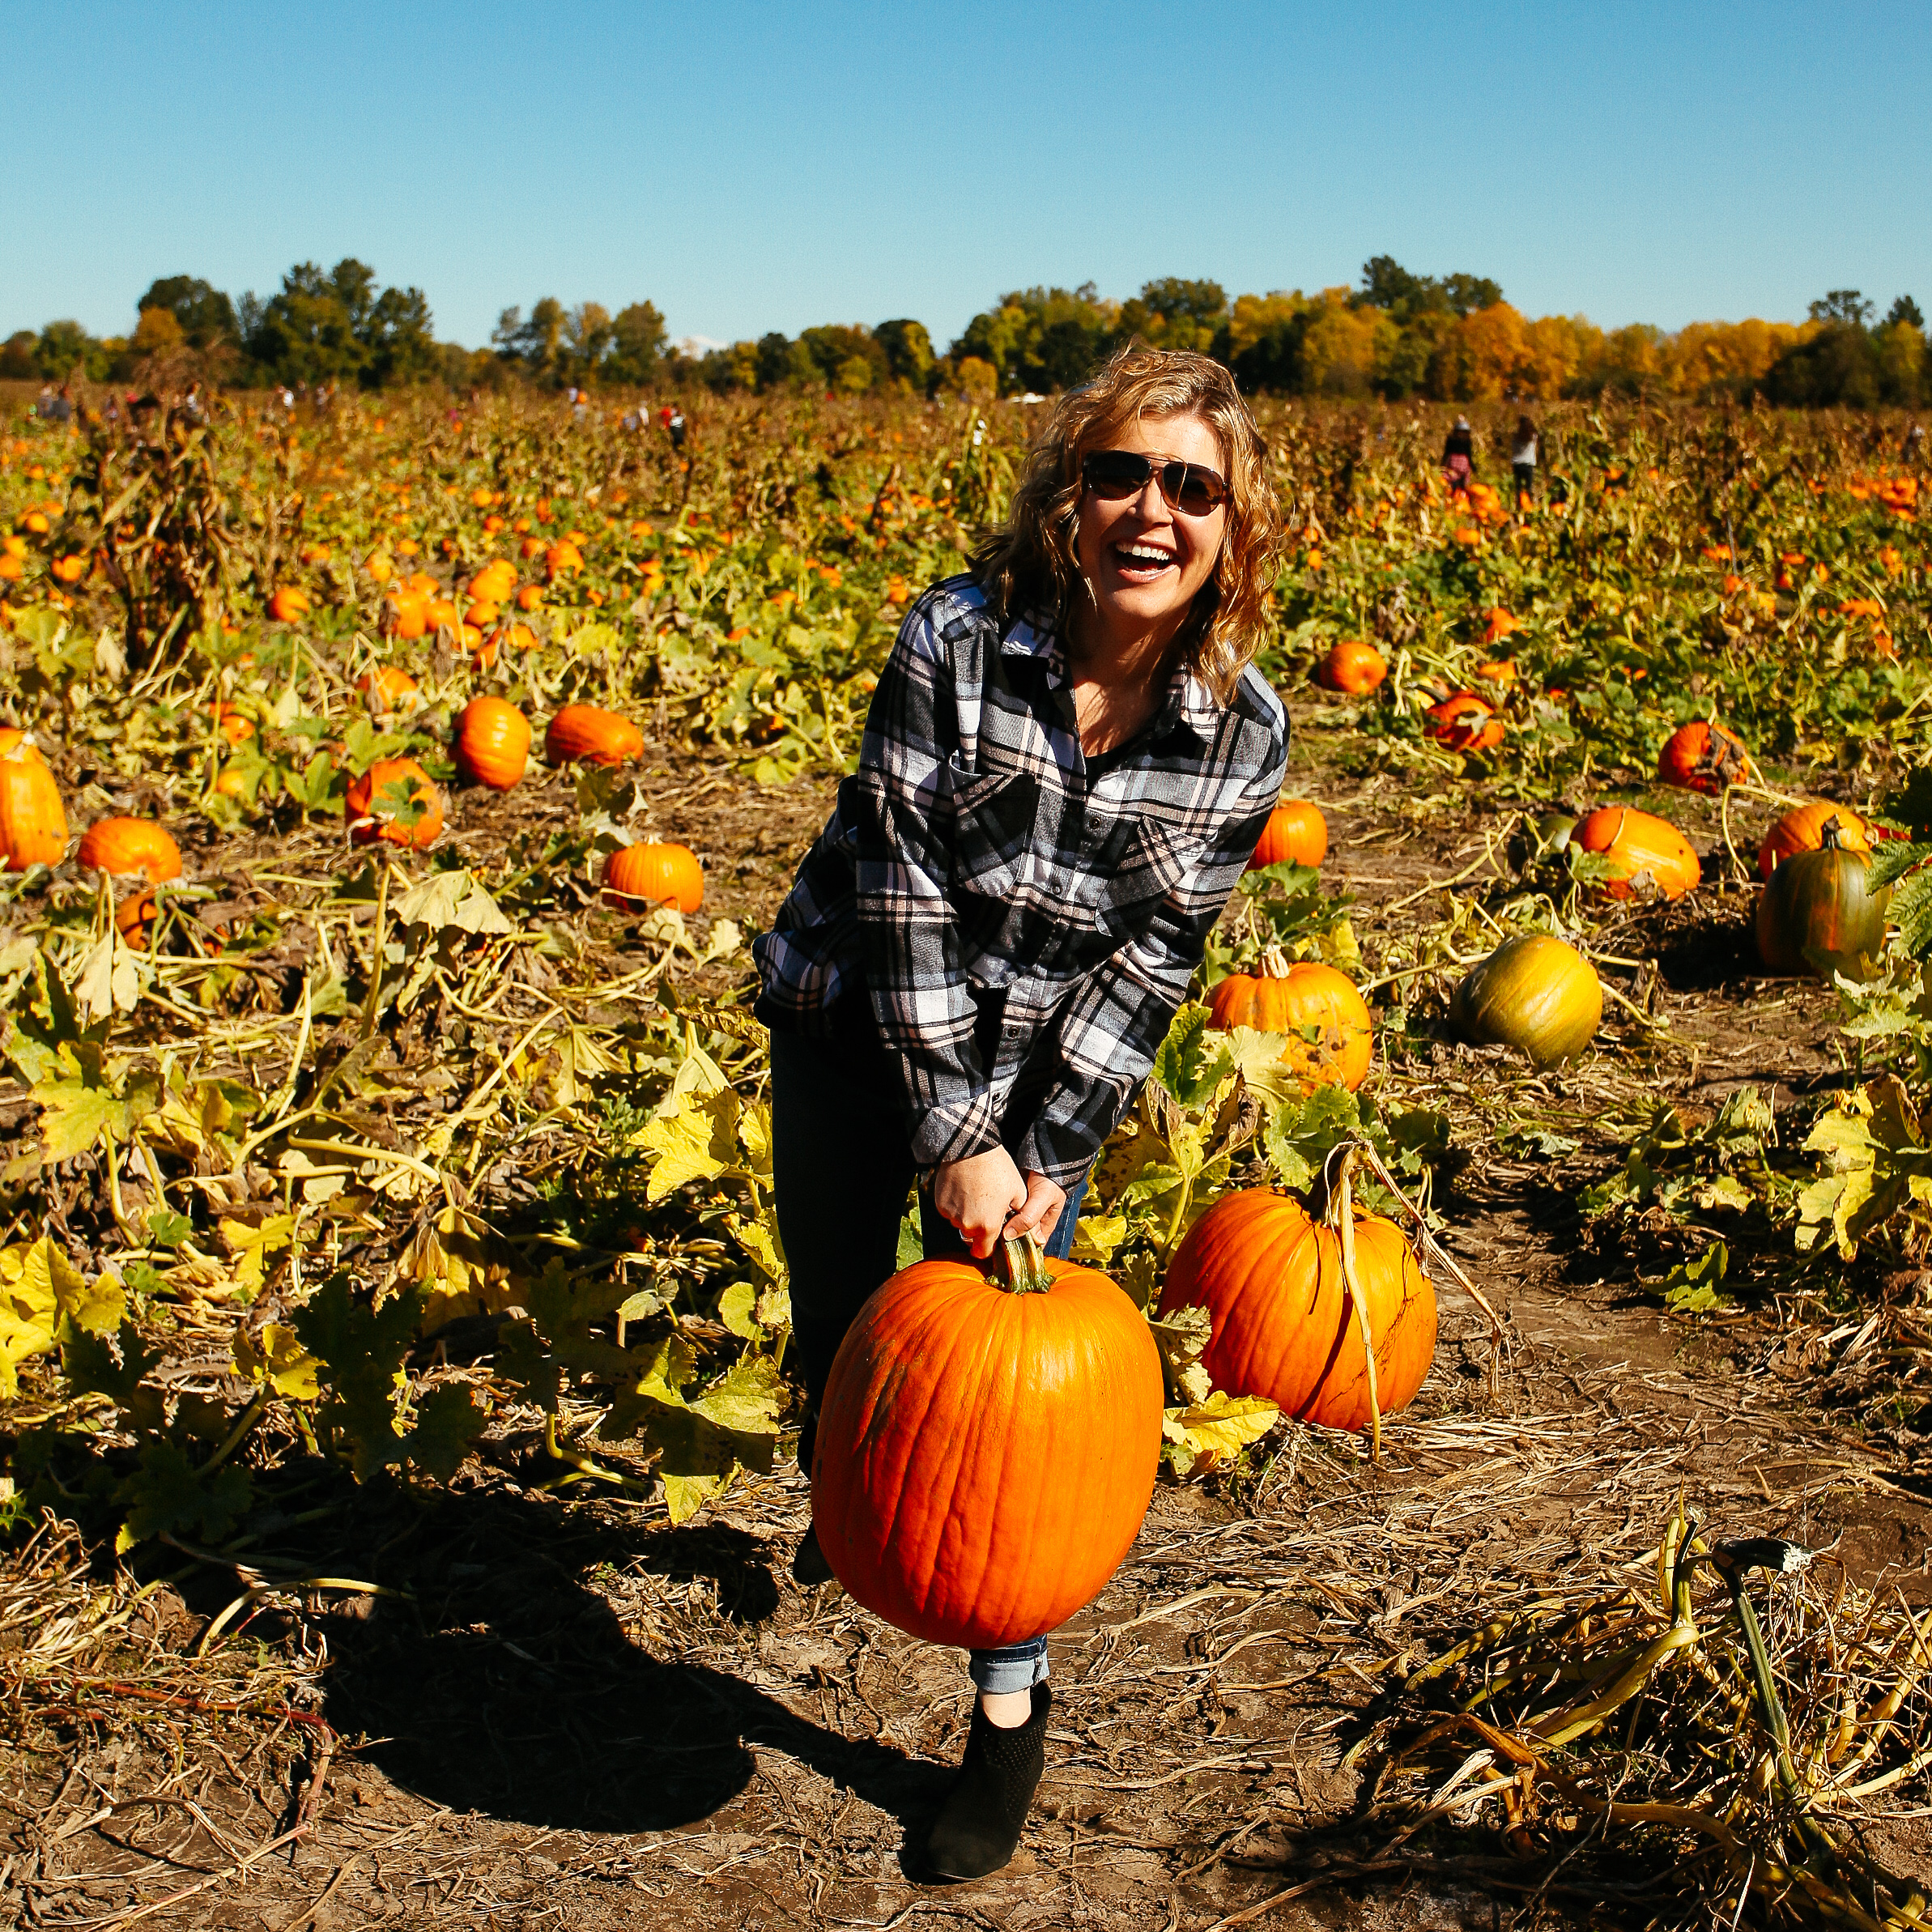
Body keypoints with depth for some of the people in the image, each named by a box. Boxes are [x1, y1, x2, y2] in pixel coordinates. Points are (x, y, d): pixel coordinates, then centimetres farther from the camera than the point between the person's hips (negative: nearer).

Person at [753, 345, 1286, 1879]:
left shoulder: (1245, 736, -16)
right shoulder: (957, 641, -23)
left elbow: (1148, 965, -12)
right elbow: (901, 892, -21)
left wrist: (1041, 1158, -19)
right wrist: (954, 1138, -22)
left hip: (1045, 1069, 0)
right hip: (859, 1027, 0)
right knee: (839, 1322, 11)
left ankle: (1013, 1705, 18)